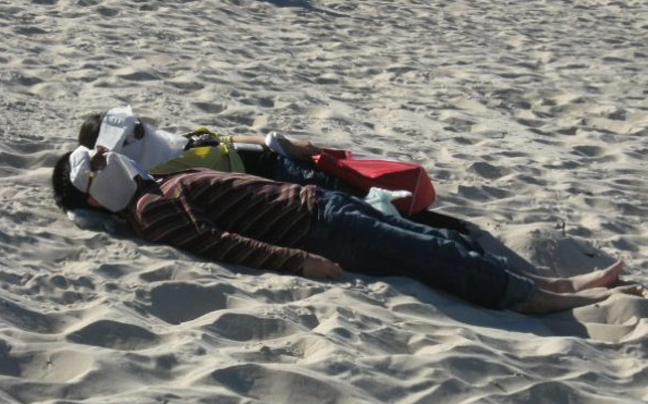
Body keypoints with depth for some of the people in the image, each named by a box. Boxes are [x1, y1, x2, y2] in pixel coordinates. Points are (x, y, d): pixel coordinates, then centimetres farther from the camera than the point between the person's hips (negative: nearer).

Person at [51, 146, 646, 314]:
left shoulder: (167, 184, 19)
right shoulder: (151, 212, -8)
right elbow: (223, 245, -20)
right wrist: (301, 263, -28)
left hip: (315, 201, 8)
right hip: (317, 231, -8)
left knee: (441, 242, 1)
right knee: (435, 259, -11)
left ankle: (558, 282, 2)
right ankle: (550, 297, -5)